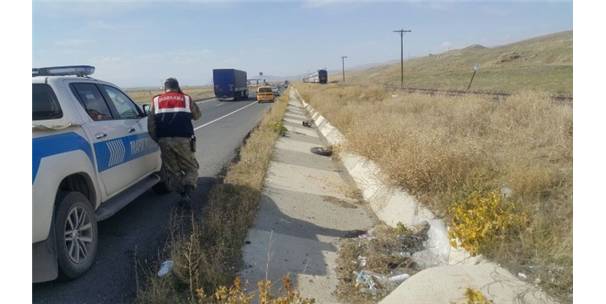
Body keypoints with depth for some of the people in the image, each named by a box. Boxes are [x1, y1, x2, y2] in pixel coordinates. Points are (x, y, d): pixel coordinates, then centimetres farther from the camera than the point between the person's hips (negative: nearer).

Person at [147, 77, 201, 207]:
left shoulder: (156, 100, 13)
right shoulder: (186, 99, 11)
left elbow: (151, 124, 5)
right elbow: (197, 115, 24)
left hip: (164, 141, 1)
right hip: (183, 140, -1)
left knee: (171, 170, 13)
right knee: (191, 168, 9)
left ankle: (184, 195, 7)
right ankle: (187, 194, -12)